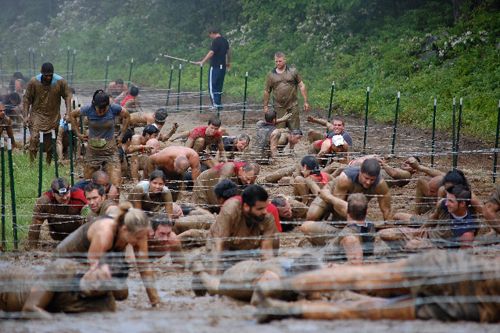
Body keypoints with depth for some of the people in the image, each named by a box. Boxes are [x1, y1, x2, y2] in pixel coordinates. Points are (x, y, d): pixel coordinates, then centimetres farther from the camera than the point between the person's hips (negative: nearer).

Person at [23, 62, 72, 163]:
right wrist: (26, 116, -9)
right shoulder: (33, 82, -12)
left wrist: (68, 113, -12)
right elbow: (27, 99, -5)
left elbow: (67, 96, -3)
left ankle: (48, 163, 20)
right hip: (37, 114, -1)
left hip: (53, 116, 2)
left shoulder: (60, 82, -11)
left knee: (51, 142, 7)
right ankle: (32, 162, -13)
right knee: (34, 139, -17)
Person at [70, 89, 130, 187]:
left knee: (116, 185, -15)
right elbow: (72, 115, 9)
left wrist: (121, 134, 7)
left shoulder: (114, 109, -12)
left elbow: (126, 116, 9)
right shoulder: (88, 110, -10)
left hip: (110, 150, -1)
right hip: (92, 150, 2)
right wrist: (78, 134, 7)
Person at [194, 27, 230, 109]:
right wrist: (228, 62, 38)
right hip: (222, 67, 9)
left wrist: (202, 62, -29)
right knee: (219, 87, 14)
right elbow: (228, 52, 23)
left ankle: (216, 104, -11)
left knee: (212, 87, -5)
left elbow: (211, 53, -24)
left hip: (215, 66, -9)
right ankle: (219, 105, 15)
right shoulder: (225, 41, 12)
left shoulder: (216, 41, -15)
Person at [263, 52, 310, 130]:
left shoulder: (293, 72, 5)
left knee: (295, 129, -2)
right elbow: (267, 92, 15)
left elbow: (301, 86, 5)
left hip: (293, 106, -1)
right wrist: (266, 106, 14)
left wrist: (306, 102, 0)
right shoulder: (271, 75, 8)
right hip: (279, 108, 1)